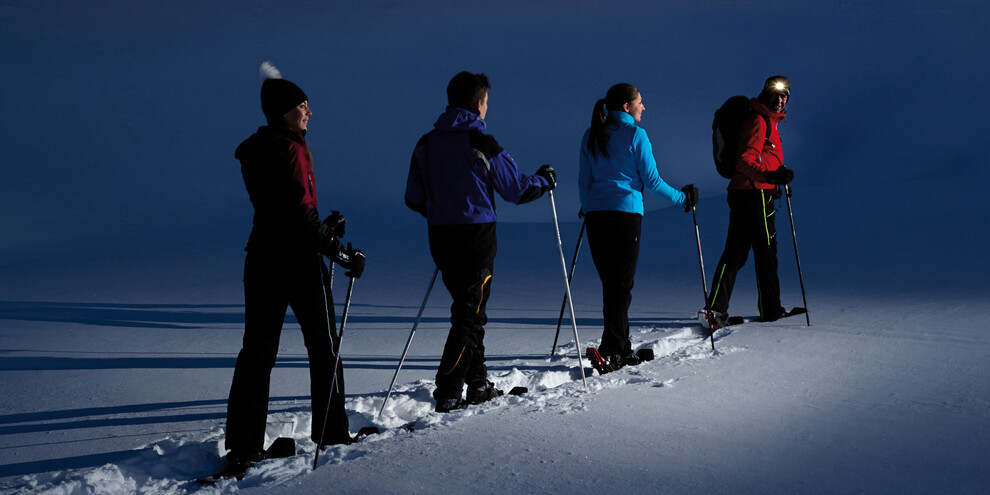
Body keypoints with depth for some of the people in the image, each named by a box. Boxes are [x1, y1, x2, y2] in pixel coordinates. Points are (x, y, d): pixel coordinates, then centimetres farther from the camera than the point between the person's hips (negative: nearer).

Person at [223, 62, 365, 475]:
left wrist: (322, 225, 16)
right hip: (298, 259, -7)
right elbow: (300, 211, -20)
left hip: (260, 258, 7)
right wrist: (340, 252, -15)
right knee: (324, 346, 9)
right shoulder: (291, 150, -15)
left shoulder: (254, 151, 10)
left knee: (257, 351, 7)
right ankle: (331, 433, 19)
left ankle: (242, 447, 4)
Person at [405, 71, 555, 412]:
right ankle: (447, 396, -7)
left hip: (440, 238, 6)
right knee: (469, 315, -1)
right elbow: (517, 189, -5)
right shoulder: (481, 144, -12)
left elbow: (414, 199, 9)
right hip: (476, 238, -6)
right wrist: (544, 180, 15)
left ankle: (478, 385, 27)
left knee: (470, 309, 20)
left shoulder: (426, 143, 4)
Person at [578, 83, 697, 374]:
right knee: (621, 284, -4)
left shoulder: (591, 136, 12)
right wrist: (683, 198, 8)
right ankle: (610, 351, -16)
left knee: (610, 282, 12)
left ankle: (622, 349, 18)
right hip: (625, 213, -5)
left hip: (595, 215, 5)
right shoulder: (635, 135, -4)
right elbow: (652, 181, -4)